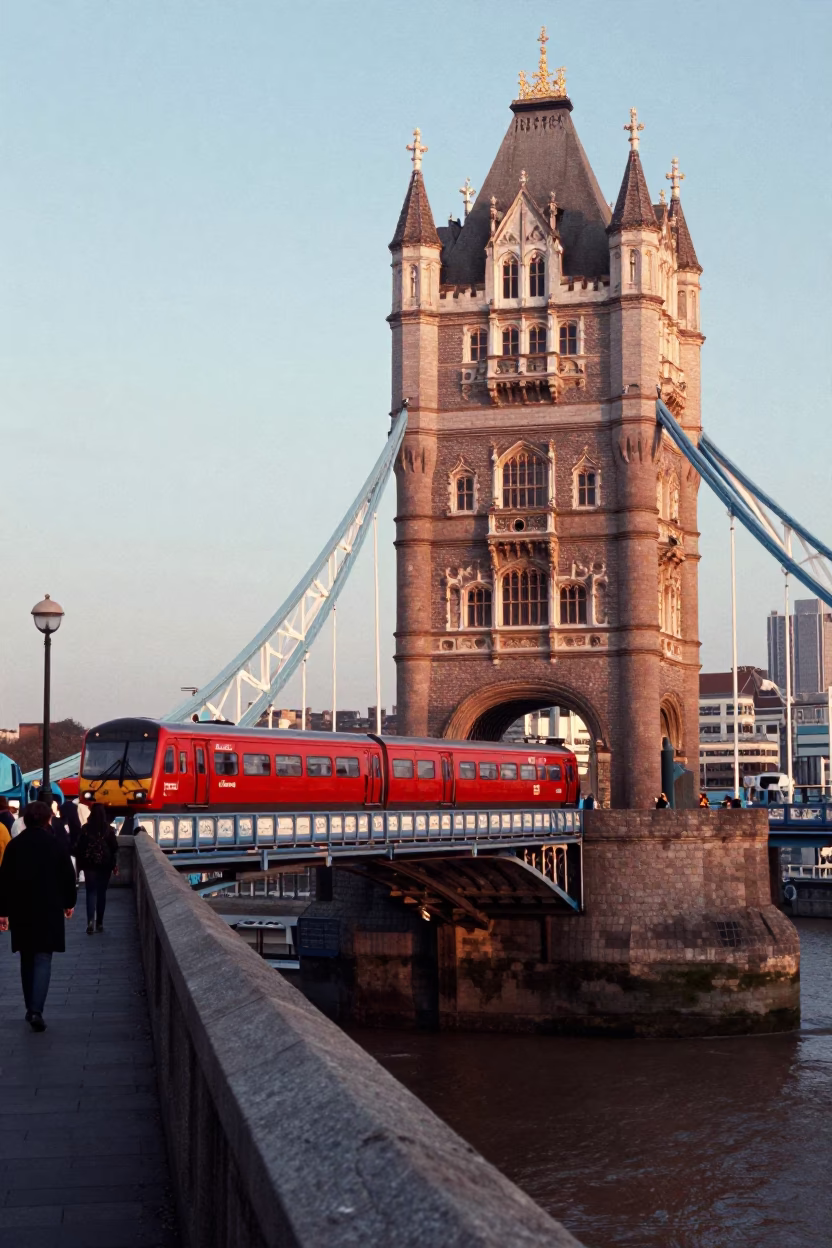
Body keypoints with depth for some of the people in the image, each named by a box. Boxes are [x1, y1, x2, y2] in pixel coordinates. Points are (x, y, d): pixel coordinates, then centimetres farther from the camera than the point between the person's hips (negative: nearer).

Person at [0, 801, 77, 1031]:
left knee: (27, 960, 15)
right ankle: (36, 1010, -17)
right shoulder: (56, 845, -5)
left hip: (21, 911, 2)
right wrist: (69, 903, 17)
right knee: (43, 960, -3)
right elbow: (68, 877, 1)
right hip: (49, 911, -2)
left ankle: (31, 1008, 20)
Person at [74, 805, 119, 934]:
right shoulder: (108, 829, -5)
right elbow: (114, 848, -2)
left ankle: (91, 920, -17)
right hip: (105, 865, 0)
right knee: (101, 892, 11)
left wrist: (79, 864, 8)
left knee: (91, 891, 4)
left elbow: (79, 847, -2)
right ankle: (99, 923, 15)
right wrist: (115, 865, 7)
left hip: (89, 864, 0)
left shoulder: (85, 828, -5)